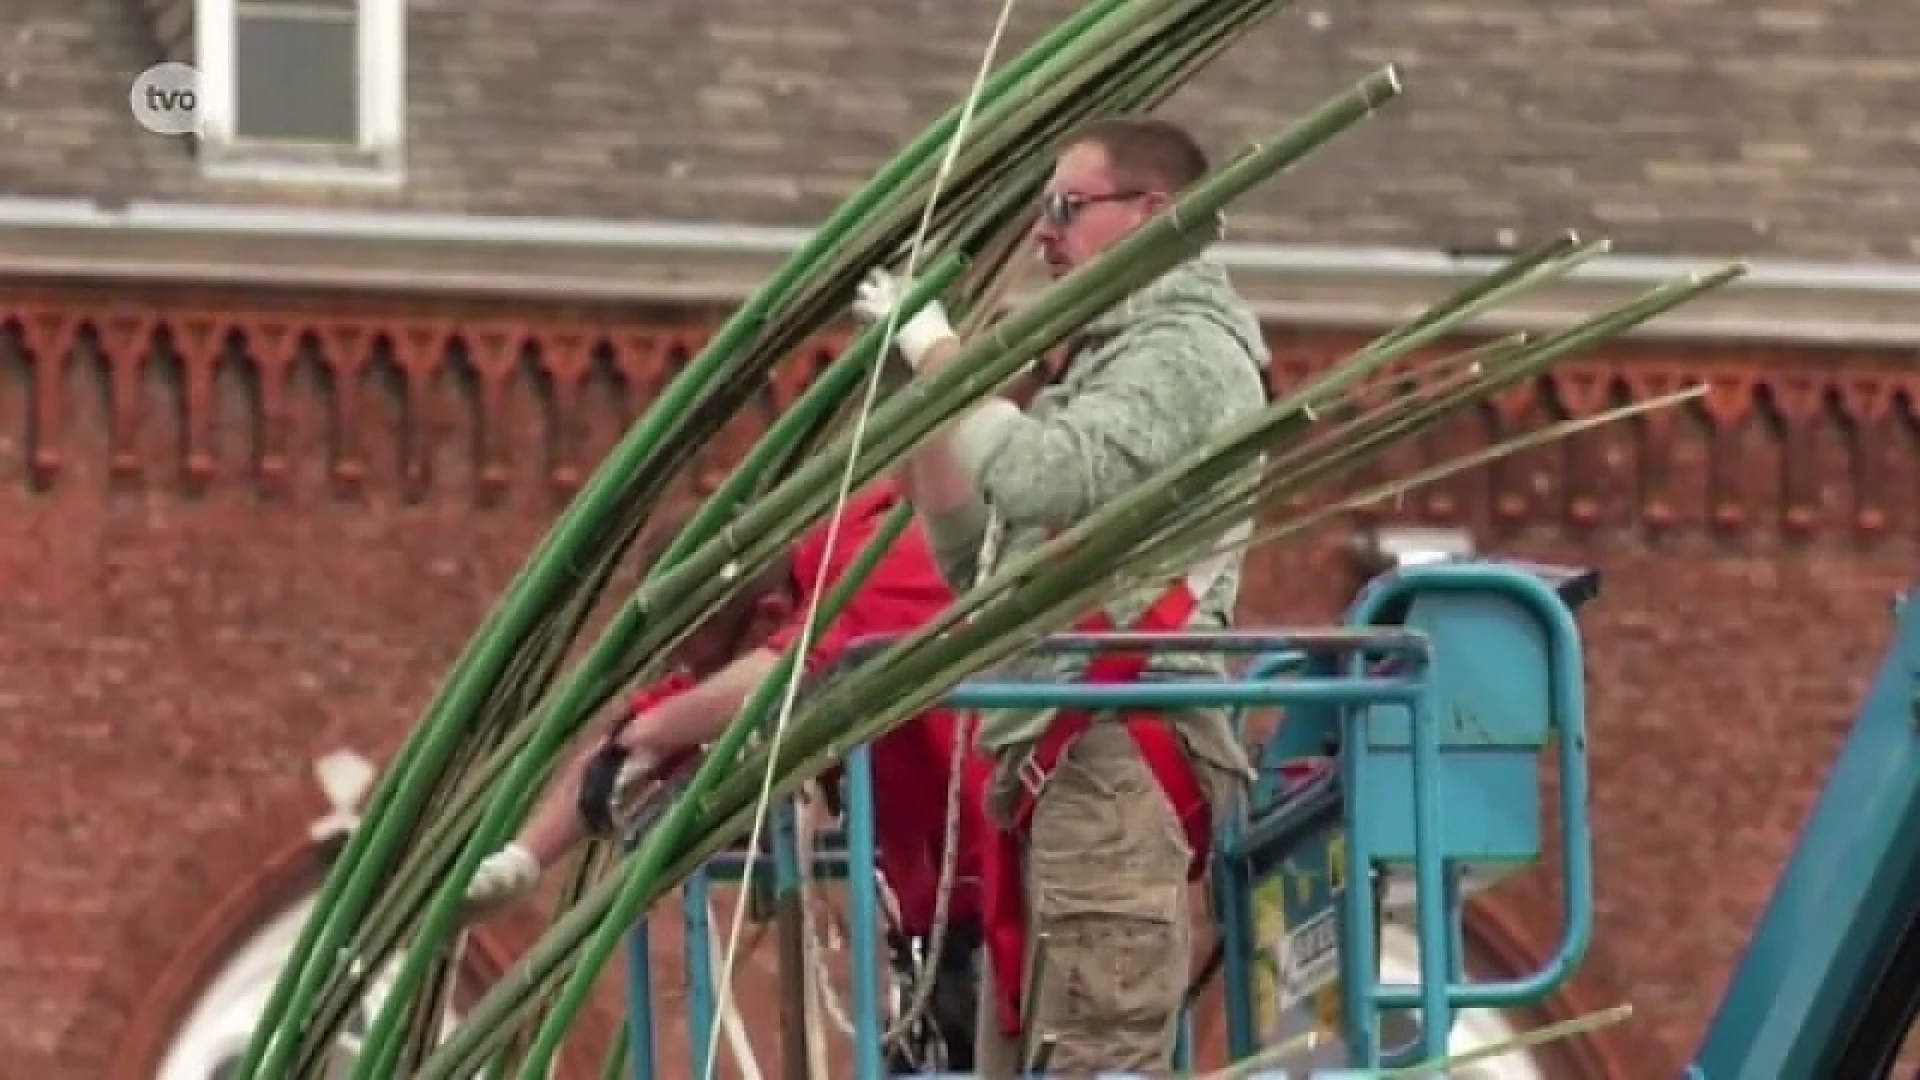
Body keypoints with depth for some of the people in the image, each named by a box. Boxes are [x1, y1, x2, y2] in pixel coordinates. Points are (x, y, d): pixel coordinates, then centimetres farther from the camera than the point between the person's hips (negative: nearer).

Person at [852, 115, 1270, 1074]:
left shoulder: (1188, 351, -4)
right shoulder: (1106, 358, 27)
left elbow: (1041, 479, -21)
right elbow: (977, 565, 26)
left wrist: (937, 349, -8)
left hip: (1119, 753, -11)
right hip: (1056, 756, 11)